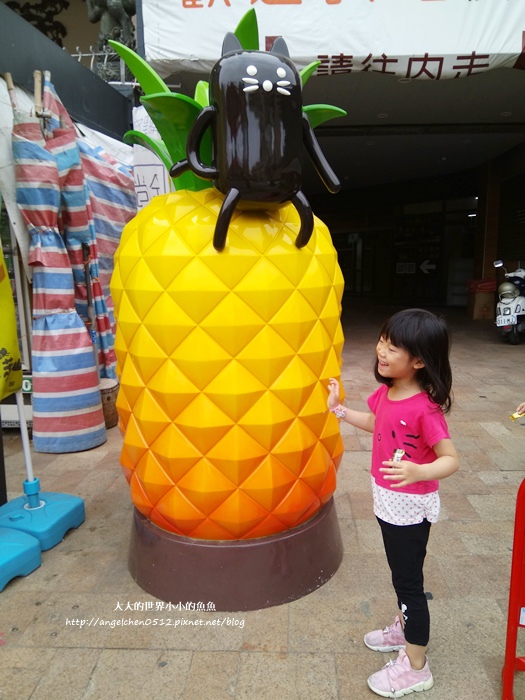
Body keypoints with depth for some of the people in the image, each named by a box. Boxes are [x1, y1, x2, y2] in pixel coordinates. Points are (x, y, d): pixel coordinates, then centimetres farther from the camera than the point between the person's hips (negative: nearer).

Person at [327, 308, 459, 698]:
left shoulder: (424, 408, -29)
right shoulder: (387, 392, -5)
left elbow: (451, 460, -27)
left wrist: (417, 471, -44)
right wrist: (338, 409, 9)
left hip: (411, 506, -8)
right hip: (387, 500, 8)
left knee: (409, 581, 9)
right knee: (400, 572, 26)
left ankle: (416, 668, 30)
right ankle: (404, 629, 51)